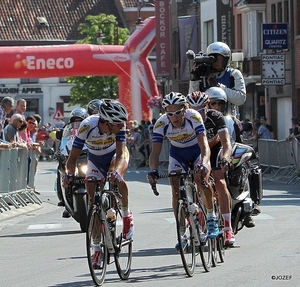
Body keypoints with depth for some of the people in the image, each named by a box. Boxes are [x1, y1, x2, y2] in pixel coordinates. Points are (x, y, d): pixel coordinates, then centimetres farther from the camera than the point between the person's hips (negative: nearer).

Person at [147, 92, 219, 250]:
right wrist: (153, 170, -50)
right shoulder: (161, 124, -27)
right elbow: (155, 152, -29)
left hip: (197, 150, -2)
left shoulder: (194, 117, -33)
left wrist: (203, 164, -61)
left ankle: (211, 219, -9)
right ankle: (182, 234, 0)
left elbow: (204, 145, -42)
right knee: (176, 191, -12)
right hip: (177, 153, 2)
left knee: (201, 179, -29)